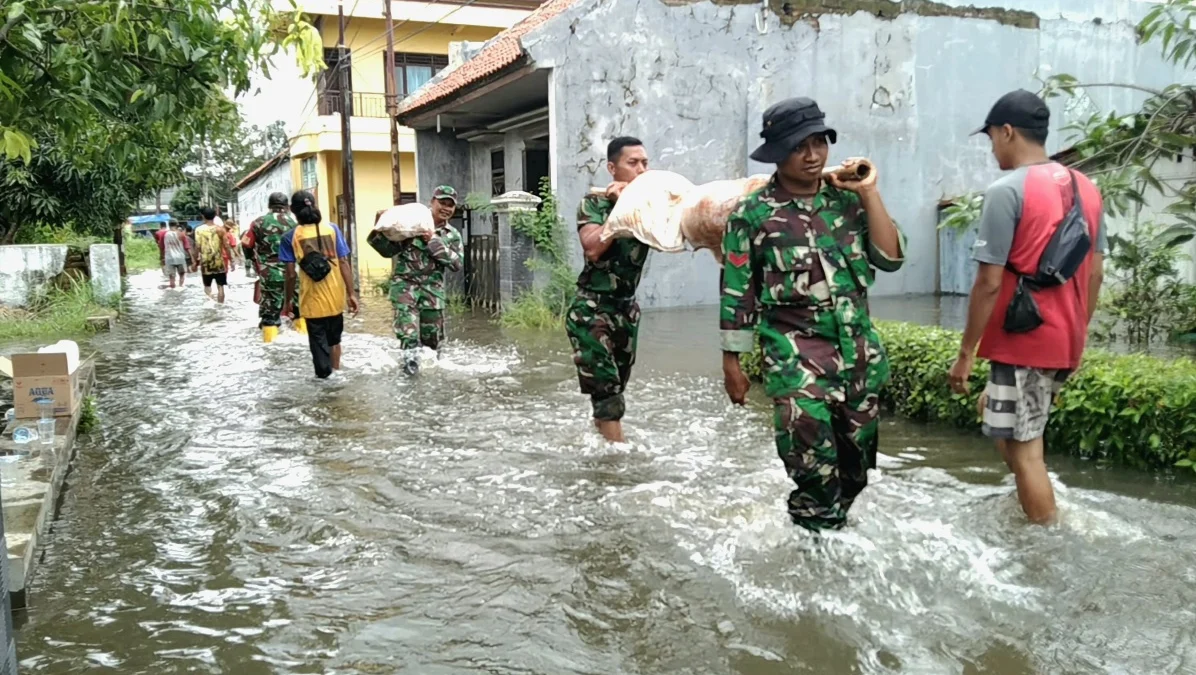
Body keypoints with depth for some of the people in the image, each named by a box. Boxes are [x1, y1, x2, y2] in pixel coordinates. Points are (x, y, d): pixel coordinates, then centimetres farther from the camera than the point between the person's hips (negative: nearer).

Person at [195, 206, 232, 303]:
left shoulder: (199, 229, -4)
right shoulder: (220, 229, -3)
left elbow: (198, 246, -8)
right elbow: (226, 246, -5)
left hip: (205, 262, 0)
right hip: (219, 261, 0)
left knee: (207, 286, 13)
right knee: (220, 286, 6)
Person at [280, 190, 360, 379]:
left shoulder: (291, 237, -6)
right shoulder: (332, 229, -1)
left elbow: (291, 274, -7)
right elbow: (344, 263, -4)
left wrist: (287, 302, 4)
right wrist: (352, 294, -2)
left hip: (312, 301, -3)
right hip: (335, 298, 3)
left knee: (319, 344, 9)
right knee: (334, 340, 22)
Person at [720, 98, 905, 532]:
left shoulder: (848, 200, 6)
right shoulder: (753, 214, -4)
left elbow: (890, 259, -1)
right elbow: (737, 293, 0)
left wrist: (869, 193, -5)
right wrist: (731, 362, 1)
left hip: (859, 350, 5)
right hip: (795, 352, -4)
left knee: (856, 456, 13)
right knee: (812, 454, -18)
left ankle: (835, 524, 33)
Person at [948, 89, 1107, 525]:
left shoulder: (1007, 190, -15)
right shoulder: (1086, 189, 10)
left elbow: (989, 282, -18)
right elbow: (1095, 274, 13)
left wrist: (966, 353, -11)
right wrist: (1076, 334, 23)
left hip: (1023, 342, -9)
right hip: (1065, 342, 9)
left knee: (1025, 449, 0)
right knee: (1001, 422, 24)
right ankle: (1037, 517, 25)